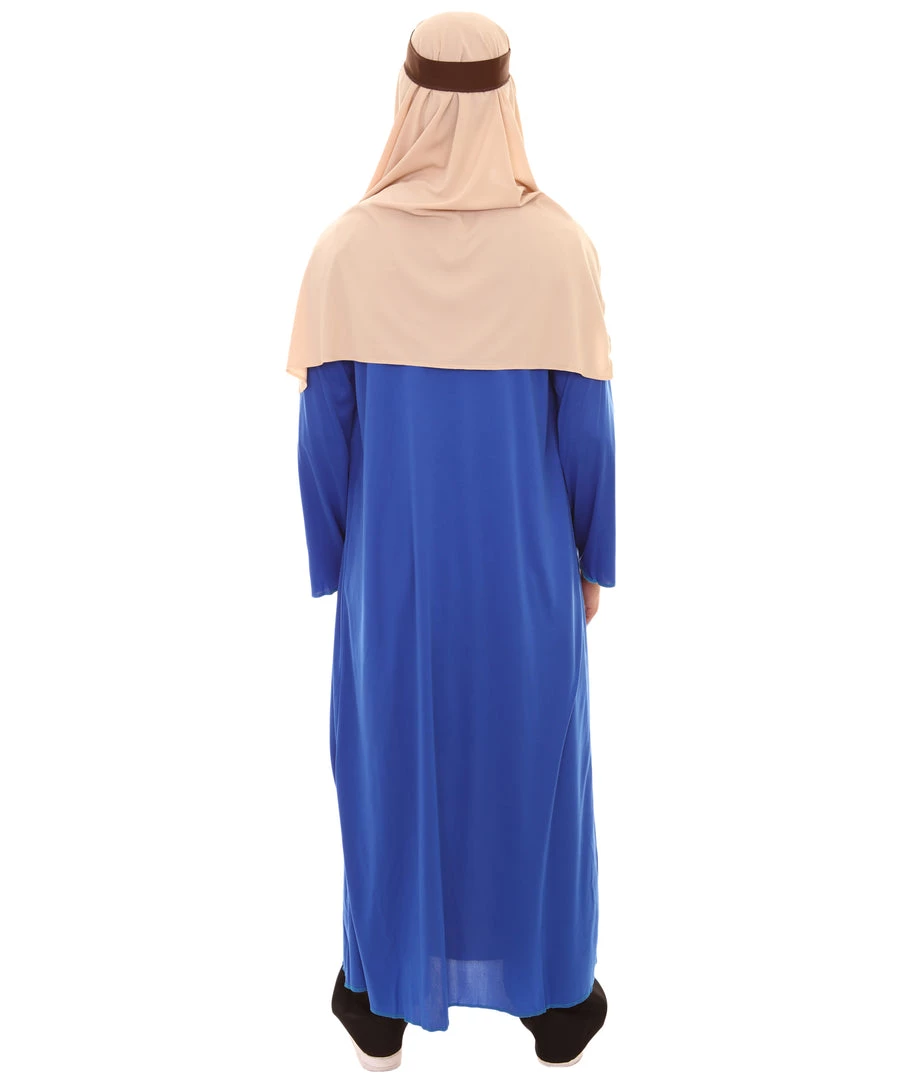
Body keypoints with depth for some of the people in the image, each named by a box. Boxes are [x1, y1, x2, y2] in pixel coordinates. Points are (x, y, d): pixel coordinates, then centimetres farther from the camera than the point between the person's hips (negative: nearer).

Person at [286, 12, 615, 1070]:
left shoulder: (347, 244, -10)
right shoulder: (558, 242, -11)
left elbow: (323, 426, -7)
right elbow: (586, 425, -9)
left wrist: (330, 560, 6)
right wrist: (591, 560, 6)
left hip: (395, 558, 0)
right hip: (523, 562, 0)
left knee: (388, 759, 17)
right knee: (533, 760, 17)